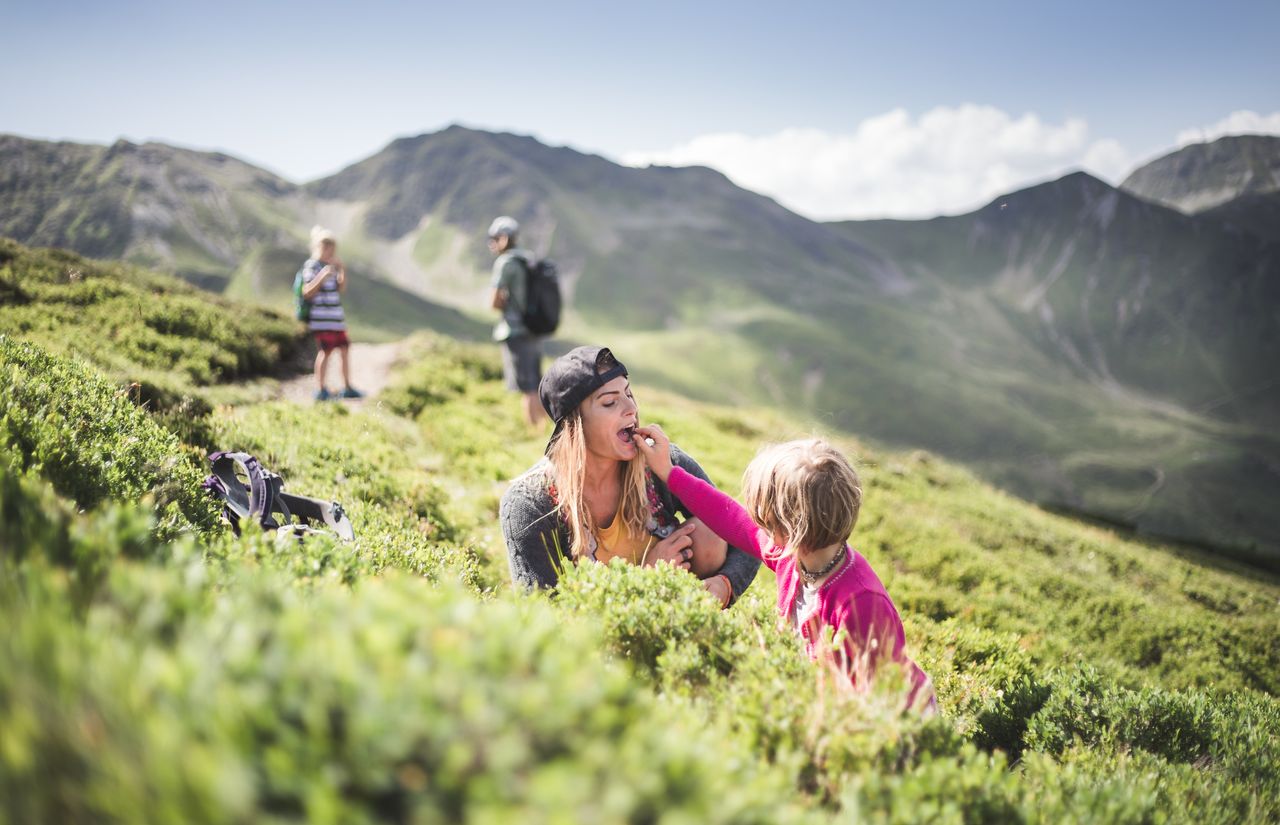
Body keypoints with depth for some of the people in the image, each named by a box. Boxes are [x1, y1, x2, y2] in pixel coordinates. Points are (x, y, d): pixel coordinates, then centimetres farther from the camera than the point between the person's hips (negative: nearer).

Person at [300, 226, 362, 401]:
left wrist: (342, 271, 3)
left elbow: (341, 289, 16)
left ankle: (347, 388, 14)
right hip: (321, 318, -8)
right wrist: (322, 277, -24)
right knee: (326, 350, -10)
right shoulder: (312, 265, -7)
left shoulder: (330, 266, 16)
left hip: (336, 317, 8)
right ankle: (321, 390, -5)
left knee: (345, 349, 7)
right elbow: (307, 293, -13)